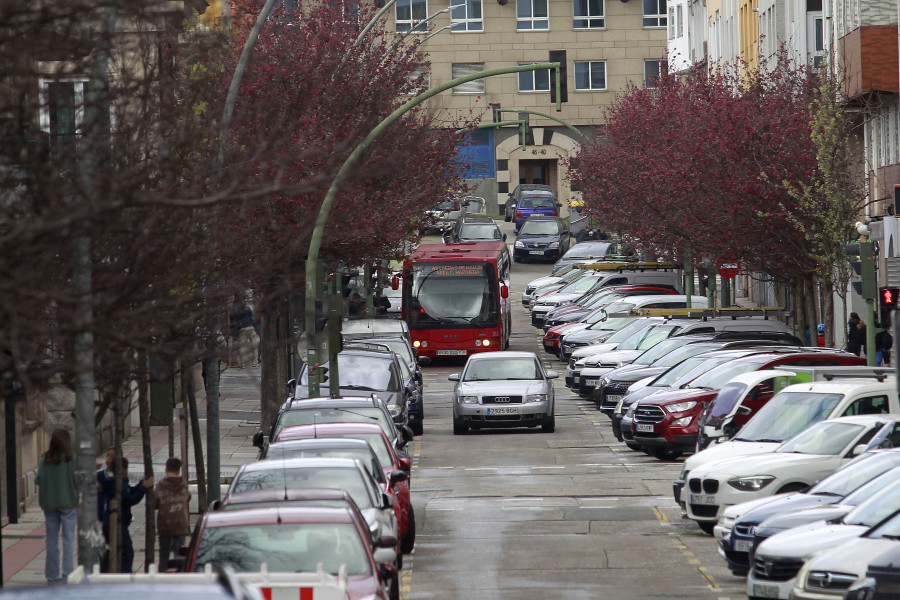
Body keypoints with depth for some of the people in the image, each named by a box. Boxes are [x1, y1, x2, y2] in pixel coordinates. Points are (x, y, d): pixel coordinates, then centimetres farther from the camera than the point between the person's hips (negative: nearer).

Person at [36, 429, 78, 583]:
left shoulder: (45, 460, -2)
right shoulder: (72, 459, -10)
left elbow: (38, 480, -4)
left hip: (49, 503, 3)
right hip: (69, 502, -3)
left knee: (52, 539, 10)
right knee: (68, 539, 1)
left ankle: (52, 575, 14)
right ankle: (67, 575, -4)